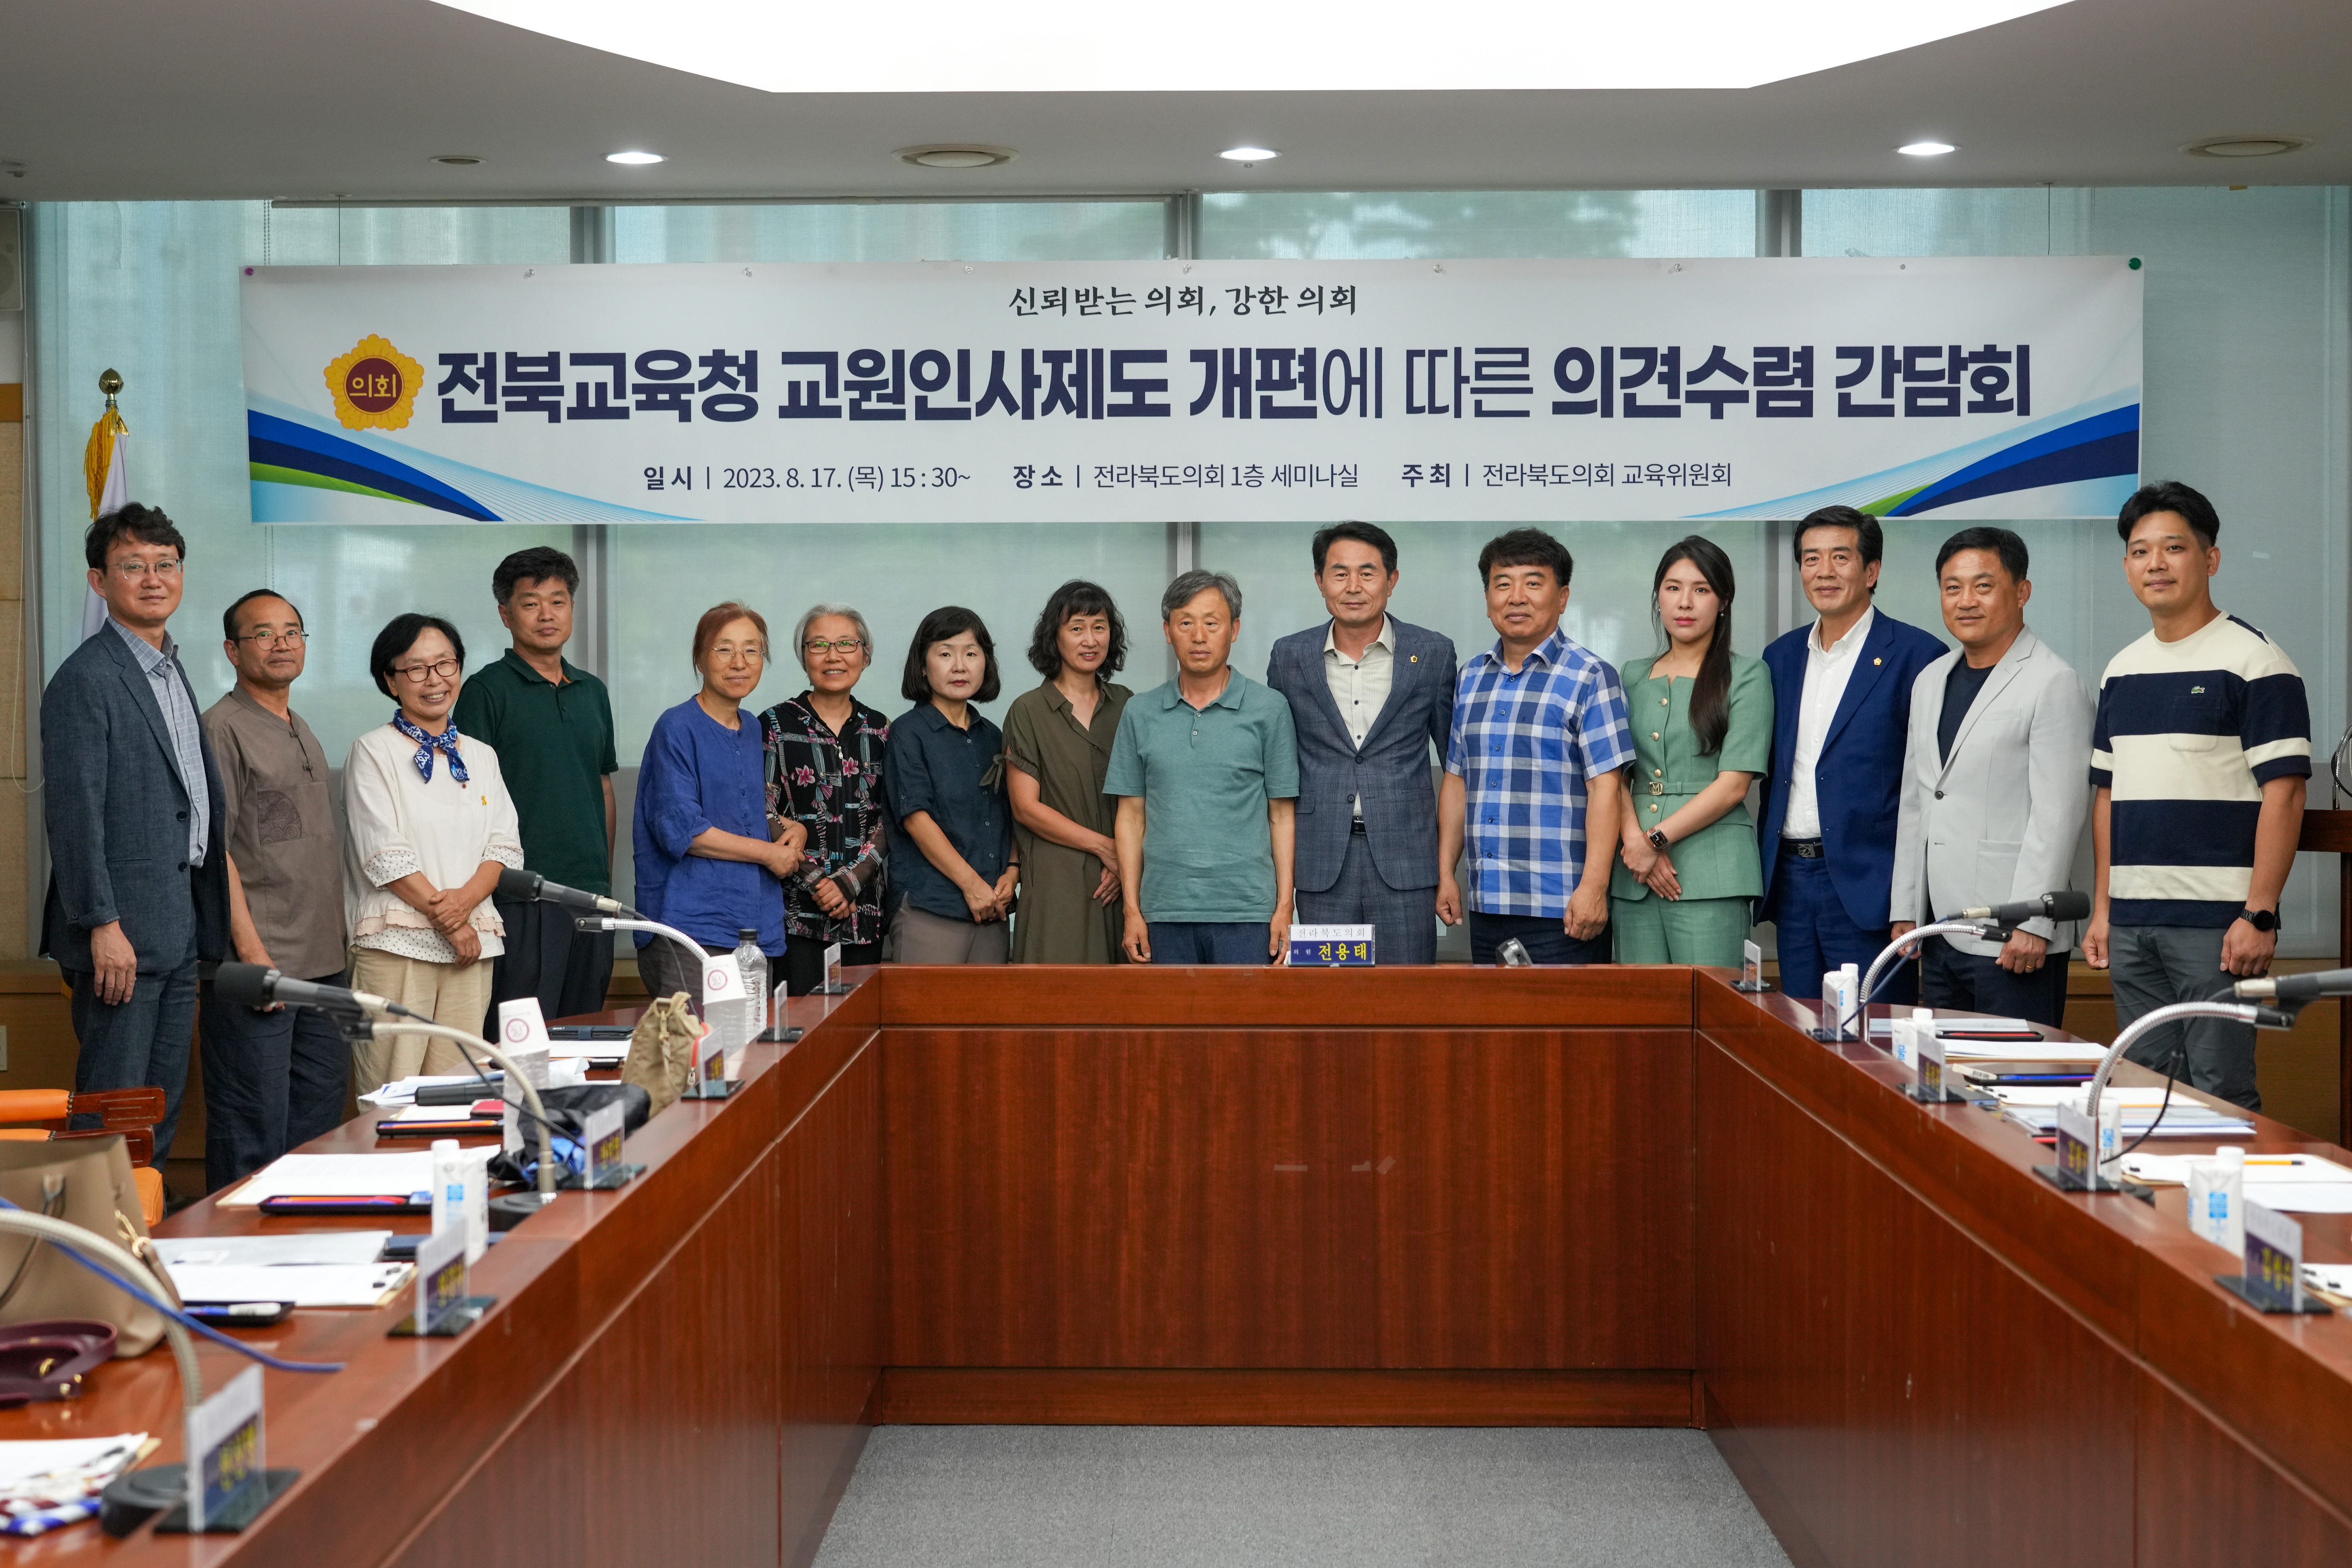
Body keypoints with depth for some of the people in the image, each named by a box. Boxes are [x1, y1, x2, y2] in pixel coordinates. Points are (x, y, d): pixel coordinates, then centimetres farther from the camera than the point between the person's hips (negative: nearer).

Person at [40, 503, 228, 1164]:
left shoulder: (171, 671, 17)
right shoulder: (86, 679, -11)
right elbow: (75, 812, -16)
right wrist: (103, 925, -20)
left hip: (179, 929, 9)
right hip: (124, 933, -9)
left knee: (162, 1109, 12)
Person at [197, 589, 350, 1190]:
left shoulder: (304, 734, 19)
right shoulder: (223, 728, -7)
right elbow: (214, 848, -14)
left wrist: (339, 940, 17)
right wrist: (251, 951, -19)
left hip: (321, 962, 9)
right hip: (258, 967, -8)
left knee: (321, 1120, 11)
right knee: (253, 1131, -5)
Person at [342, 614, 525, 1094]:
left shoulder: (482, 756, 17)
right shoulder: (374, 752, 1)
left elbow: (505, 845, 10)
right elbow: (384, 855, -7)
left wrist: (465, 900, -10)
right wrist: (448, 922, -10)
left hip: (472, 943, 5)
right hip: (397, 942, -5)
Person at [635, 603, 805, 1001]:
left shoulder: (753, 732, 17)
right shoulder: (677, 729, -6)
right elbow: (680, 830, -13)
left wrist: (792, 831, 6)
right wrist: (769, 852, -7)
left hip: (759, 930, 7)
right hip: (691, 924, -7)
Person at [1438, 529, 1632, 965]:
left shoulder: (1590, 676, -4)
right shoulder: (1472, 677, 15)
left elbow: (1605, 787, -11)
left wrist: (1593, 887, -17)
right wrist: (1446, 873, 13)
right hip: (1487, 906, 6)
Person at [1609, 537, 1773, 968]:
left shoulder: (1746, 675, 3)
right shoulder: (1633, 677, 17)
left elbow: (1734, 784, -5)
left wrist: (1658, 839, -9)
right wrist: (1635, 840, -10)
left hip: (1710, 877, -4)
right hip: (1636, 876, 4)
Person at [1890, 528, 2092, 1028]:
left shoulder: (2055, 685, -8)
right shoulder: (1931, 681, 17)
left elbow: (2057, 814, -13)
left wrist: (2031, 925, -18)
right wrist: (1905, 911, 15)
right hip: (1939, 935, 7)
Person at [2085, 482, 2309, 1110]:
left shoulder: (2255, 661, -6)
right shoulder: (2122, 670, 14)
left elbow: (2283, 795, -11)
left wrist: (2260, 915, -17)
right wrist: (2102, 909, 13)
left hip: (2216, 919, -6)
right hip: (2131, 922, 6)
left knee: (2220, 1088, -4)